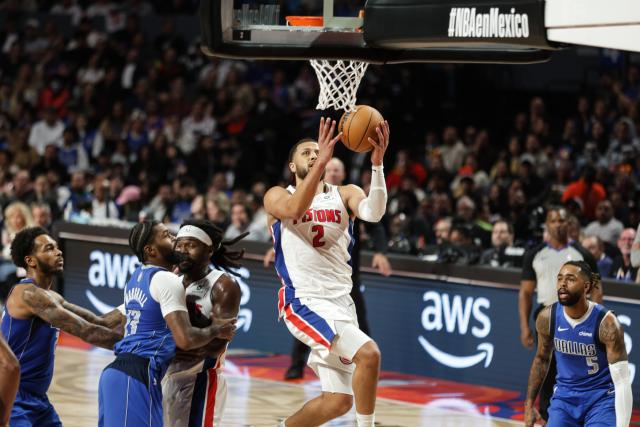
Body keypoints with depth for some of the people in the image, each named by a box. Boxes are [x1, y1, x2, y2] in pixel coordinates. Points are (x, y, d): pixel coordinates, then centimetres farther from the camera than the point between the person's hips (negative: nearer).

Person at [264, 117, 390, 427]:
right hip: (304, 300, -5)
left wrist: (377, 162, -27)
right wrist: (323, 162, -30)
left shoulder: (344, 195, 11)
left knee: (337, 401, 6)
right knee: (368, 353, -27)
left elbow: (373, 212, -12)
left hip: (341, 302, 5)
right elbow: (295, 210, -22)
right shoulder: (277, 196, 3)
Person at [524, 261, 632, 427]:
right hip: (564, 398, 4)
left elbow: (622, 382, -22)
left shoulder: (606, 323, -22)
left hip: (601, 400, -4)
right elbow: (541, 359, 11)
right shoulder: (547, 318, -10)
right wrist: (529, 404, 11)